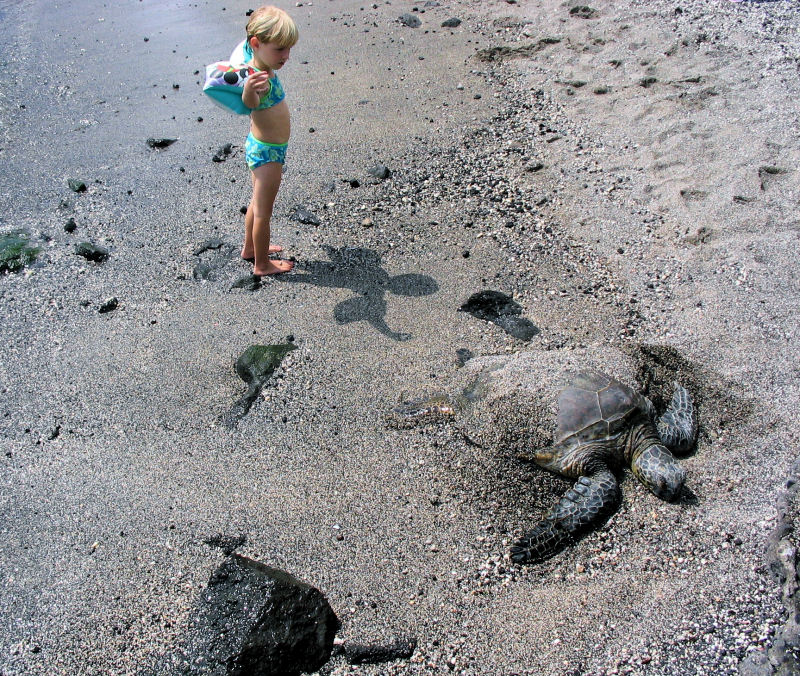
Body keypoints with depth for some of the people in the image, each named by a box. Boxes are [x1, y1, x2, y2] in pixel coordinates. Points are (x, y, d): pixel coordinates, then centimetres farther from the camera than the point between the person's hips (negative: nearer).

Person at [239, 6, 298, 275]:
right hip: (267, 152, -10)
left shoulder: (263, 68, -4)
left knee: (258, 203, 26)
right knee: (263, 210, 7)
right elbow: (249, 102, -57)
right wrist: (249, 90, -75)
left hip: (262, 148, 10)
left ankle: (250, 248, 46)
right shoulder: (260, 80, -33)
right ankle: (262, 264, 24)